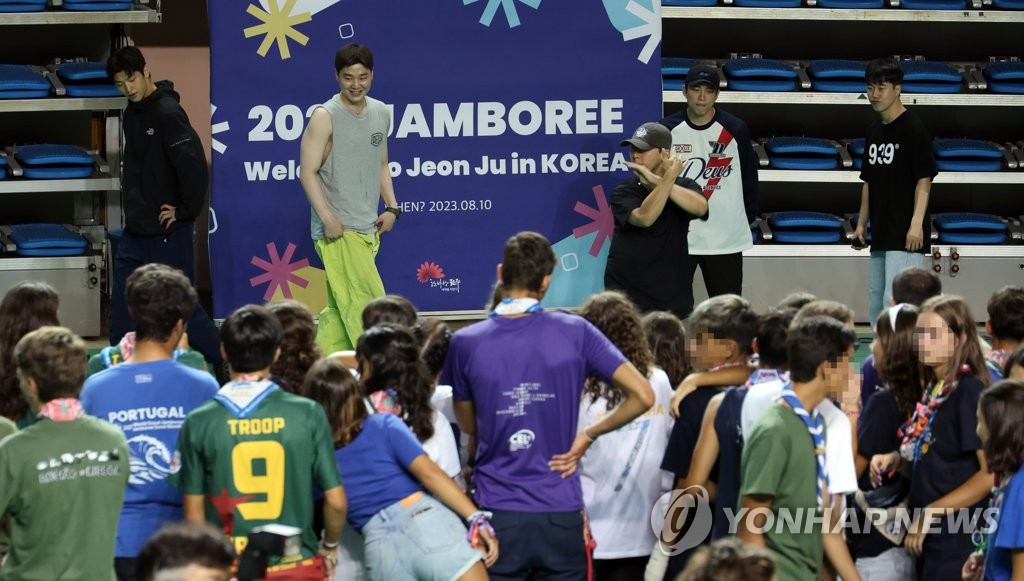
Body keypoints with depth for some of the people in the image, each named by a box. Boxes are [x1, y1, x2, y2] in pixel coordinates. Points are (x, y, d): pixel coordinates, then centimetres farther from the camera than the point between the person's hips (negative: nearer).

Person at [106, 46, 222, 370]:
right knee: (122, 307, 9)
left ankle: (226, 362, 10)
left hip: (168, 233, -8)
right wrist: (133, 205, 15)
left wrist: (186, 211, -17)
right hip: (135, 231, 8)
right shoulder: (133, 113, 9)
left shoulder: (167, 113, -17)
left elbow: (195, 167, -25)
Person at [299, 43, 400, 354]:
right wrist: (328, 219, -17)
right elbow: (308, 173, -10)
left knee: (341, 310, 8)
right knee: (368, 303, -12)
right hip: (337, 230, -7)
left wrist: (391, 208, 10)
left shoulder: (381, 113, 12)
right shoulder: (325, 116, -8)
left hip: (368, 229, 7)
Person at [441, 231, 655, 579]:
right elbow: (642, 396, -5)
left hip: (497, 514, 0)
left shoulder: (466, 343, -4)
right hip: (560, 514, 0)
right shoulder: (574, 333, -5)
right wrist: (589, 435, 4)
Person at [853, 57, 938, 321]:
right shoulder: (874, 131, 14)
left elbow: (924, 180, -13)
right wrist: (862, 222, 17)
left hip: (905, 235, -9)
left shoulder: (913, 129, -9)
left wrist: (916, 223, -22)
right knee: (876, 302, 10)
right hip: (880, 235, 9)